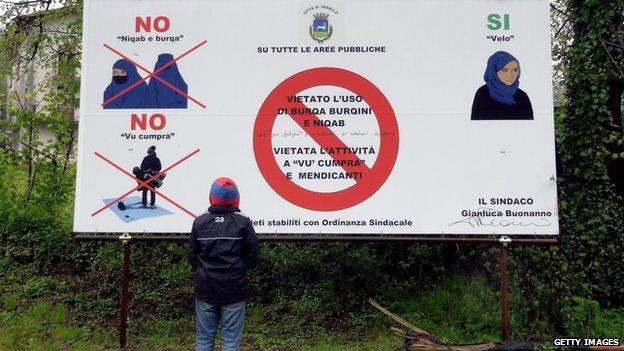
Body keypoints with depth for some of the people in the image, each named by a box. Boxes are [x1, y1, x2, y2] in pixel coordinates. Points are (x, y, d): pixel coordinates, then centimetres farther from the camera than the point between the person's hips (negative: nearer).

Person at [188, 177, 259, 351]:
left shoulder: (199, 222, 1)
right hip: (233, 290, -2)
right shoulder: (243, 222, -5)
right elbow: (253, 257, -3)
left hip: (205, 290, 2)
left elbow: (192, 256, 5)